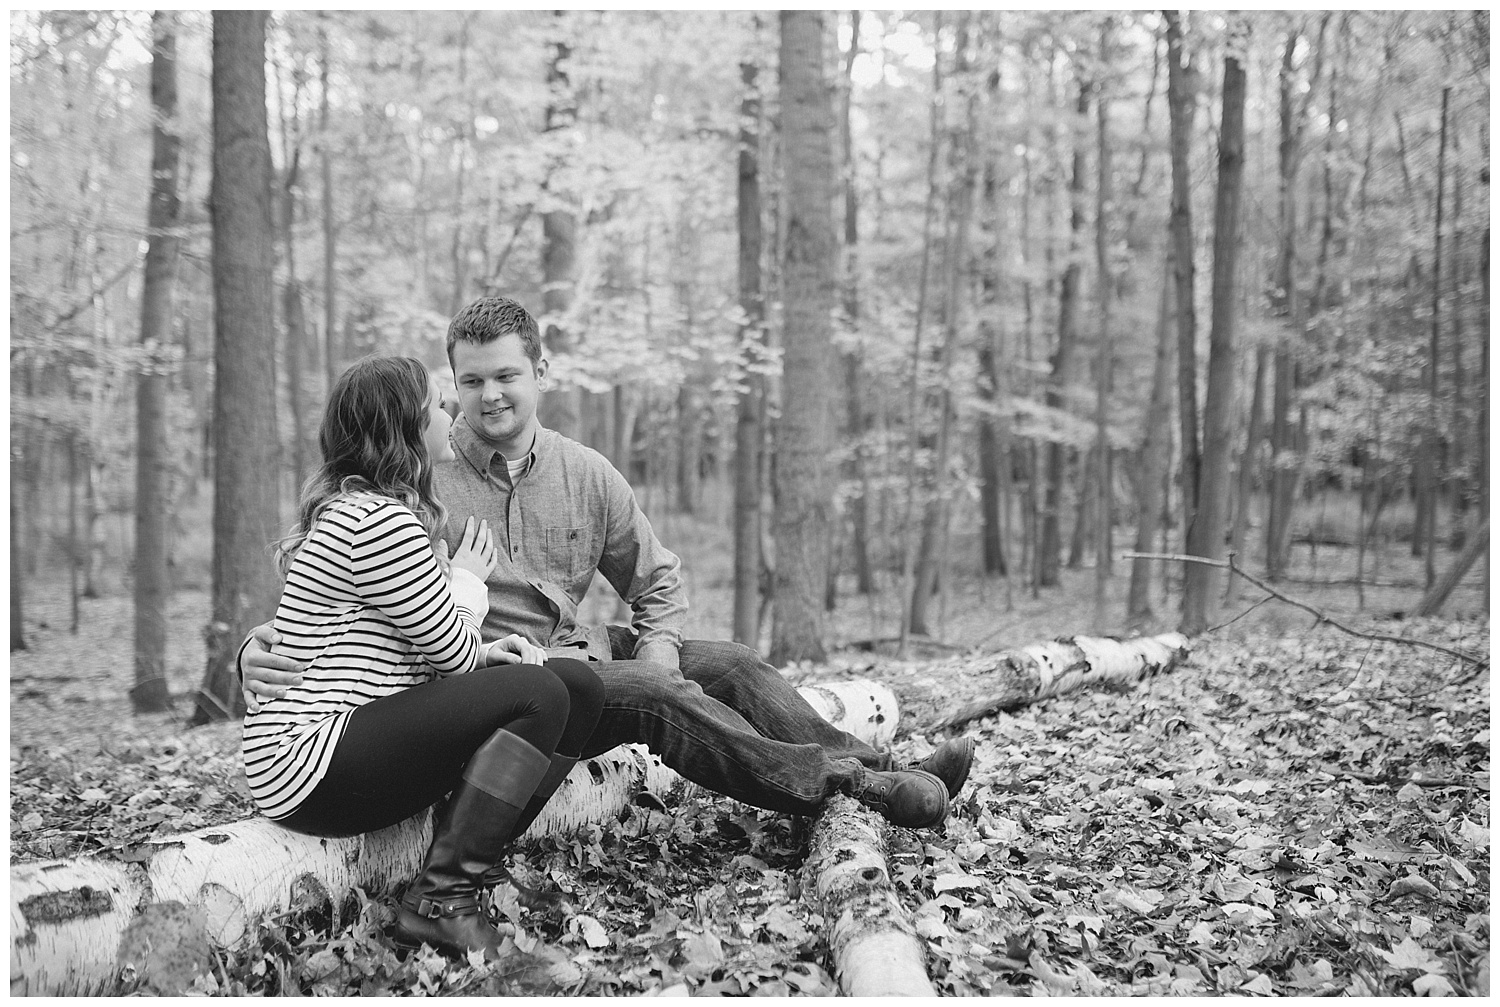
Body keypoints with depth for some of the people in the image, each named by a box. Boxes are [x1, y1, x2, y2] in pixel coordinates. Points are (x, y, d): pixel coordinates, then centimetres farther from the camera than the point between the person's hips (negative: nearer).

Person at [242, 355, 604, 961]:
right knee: (536, 694, -23)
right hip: (309, 762, -10)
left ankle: (468, 868, -3)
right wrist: (467, 580, 8)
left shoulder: (353, 508, 20)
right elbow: (452, 650, -12)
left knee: (578, 686, 0)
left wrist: (481, 654, 4)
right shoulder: (379, 521, -16)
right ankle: (439, 903, -17)